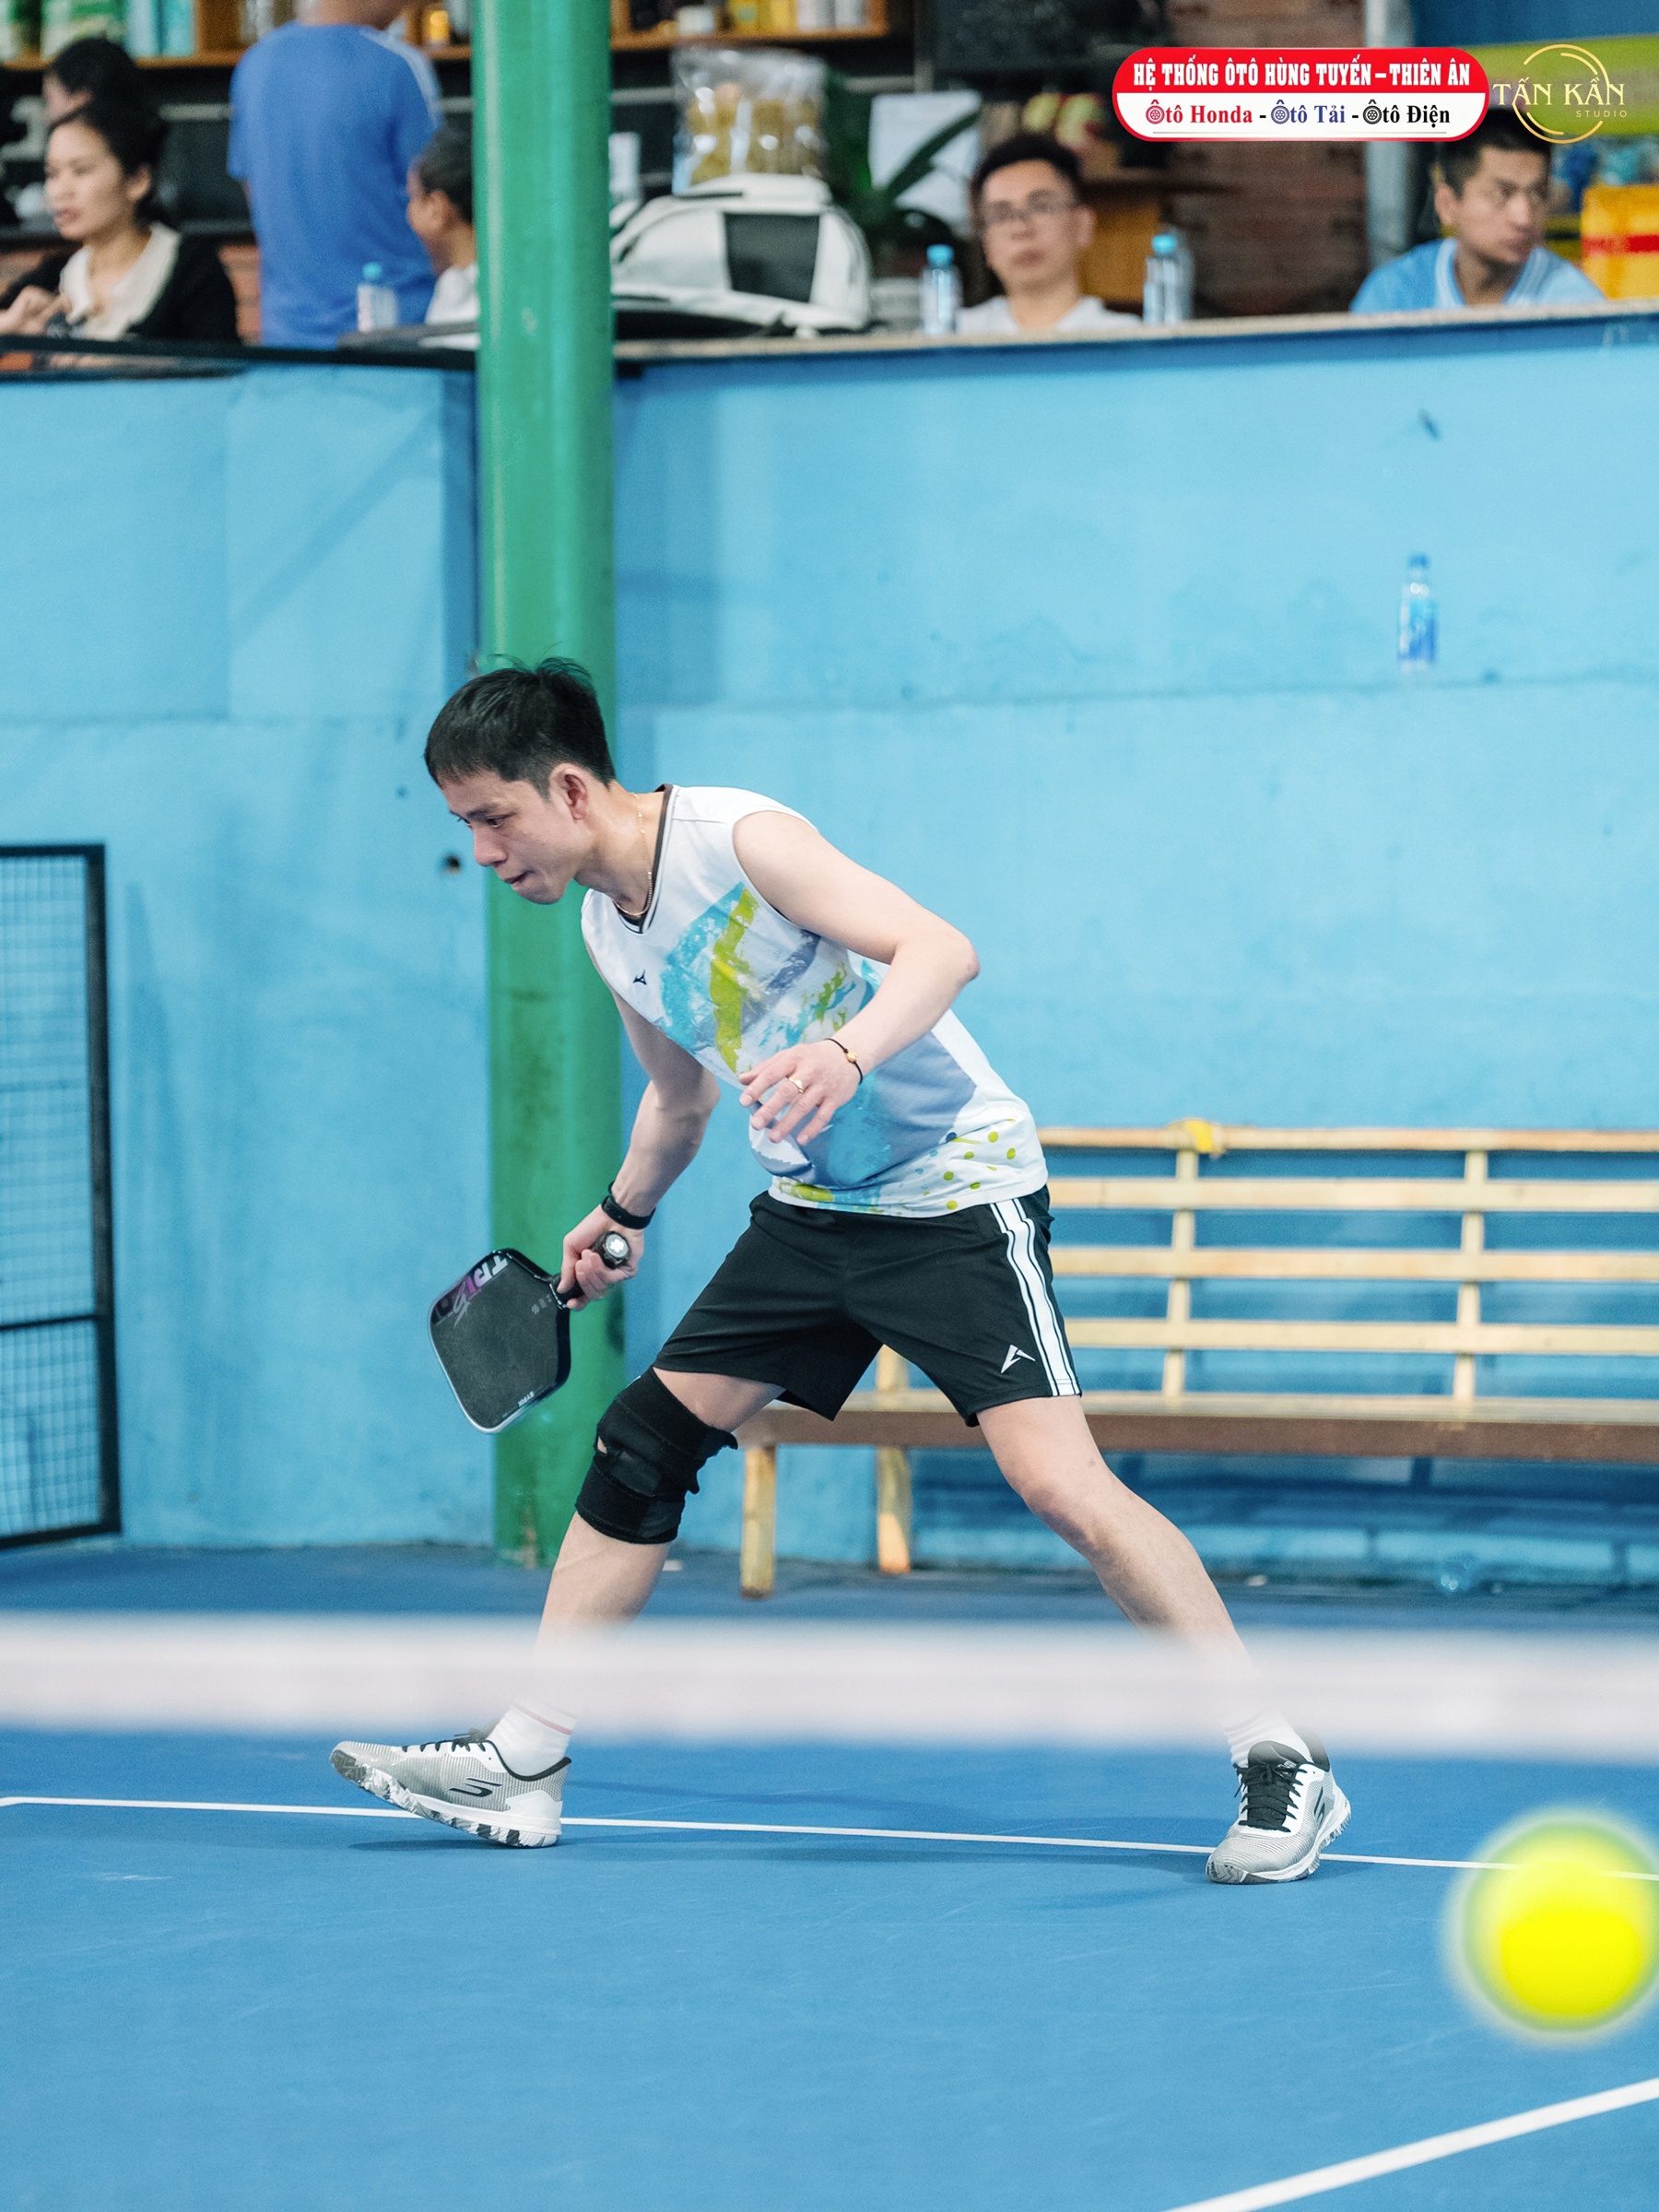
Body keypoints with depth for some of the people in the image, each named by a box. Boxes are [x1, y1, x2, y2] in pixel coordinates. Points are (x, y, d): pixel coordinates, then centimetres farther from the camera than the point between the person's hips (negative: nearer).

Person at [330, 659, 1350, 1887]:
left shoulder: (741, 839, -18)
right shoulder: (607, 927, 7)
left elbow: (941, 948, -28)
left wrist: (847, 1054, -44)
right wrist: (623, 1214, 29)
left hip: (957, 1195, -9)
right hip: (813, 1209, 9)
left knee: (1059, 1479, -21)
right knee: (641, 1439, 6)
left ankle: (1281, 1765, -16)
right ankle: (522, 1760, 14)